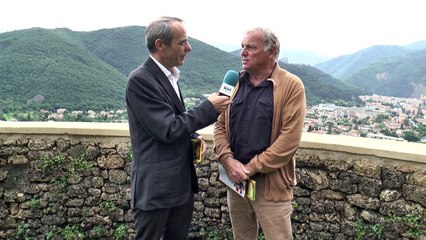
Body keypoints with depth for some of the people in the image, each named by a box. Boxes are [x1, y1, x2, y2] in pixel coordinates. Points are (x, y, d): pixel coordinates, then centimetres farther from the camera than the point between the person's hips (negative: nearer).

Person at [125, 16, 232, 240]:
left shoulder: (169, 76, 9)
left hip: (181, 183, 8)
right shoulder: (140, 80, -18)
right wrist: (209, 107, -15)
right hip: (155, 187, -8)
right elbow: (168, 129, -22)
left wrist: (193, 136, 0)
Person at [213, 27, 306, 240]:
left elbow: (289, 139, -16)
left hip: (271, 183, -4)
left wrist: (251, 168, -16)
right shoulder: (235, 83, 7)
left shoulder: (291, 86, -9)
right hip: (236, 179, 5)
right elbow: (220, 126, 7)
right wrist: (228, 161, -9)